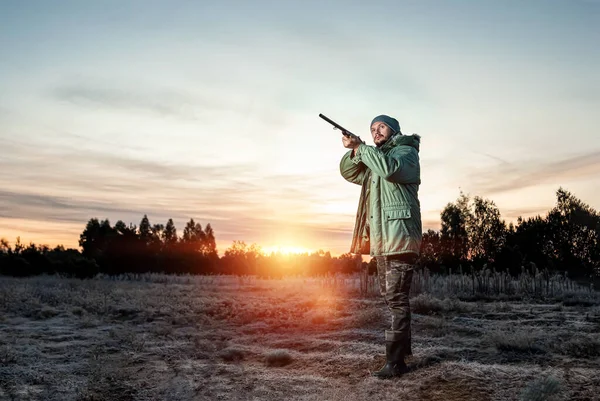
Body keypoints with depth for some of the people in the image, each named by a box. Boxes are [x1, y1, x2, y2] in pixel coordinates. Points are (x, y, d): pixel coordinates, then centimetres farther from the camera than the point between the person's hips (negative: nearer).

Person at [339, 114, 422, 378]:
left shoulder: (406, 152, -1)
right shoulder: (374, 159, 24)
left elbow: (390, 168, -22)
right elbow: (348, 172, 17)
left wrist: (360, 147, -16)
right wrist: (354, 151, -3)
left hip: (400, 237, -9)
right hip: (381, 240, 9)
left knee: (397, 298, -11)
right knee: (390, 297, 16)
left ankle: (395, 361, -9)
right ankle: (403, 345, 30)